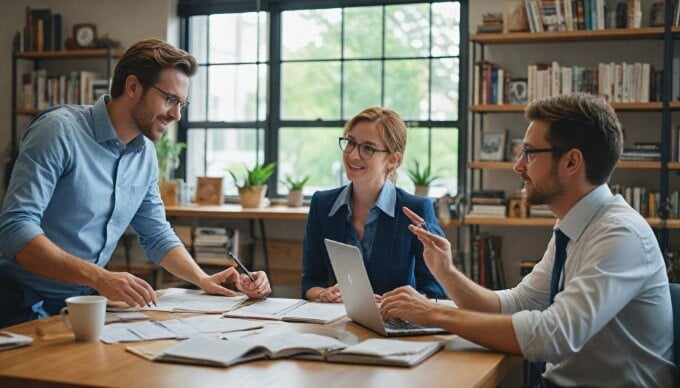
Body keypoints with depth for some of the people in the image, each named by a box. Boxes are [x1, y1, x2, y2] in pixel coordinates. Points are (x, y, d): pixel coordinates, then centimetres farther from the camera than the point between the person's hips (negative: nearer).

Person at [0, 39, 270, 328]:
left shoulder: (145, 153, 7)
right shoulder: (59, 130, -16)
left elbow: (157, 236, 17)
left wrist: (204, 280, 0)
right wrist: (99, 277, -34)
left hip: (83, 303, 6)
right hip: (24, 306, -6)